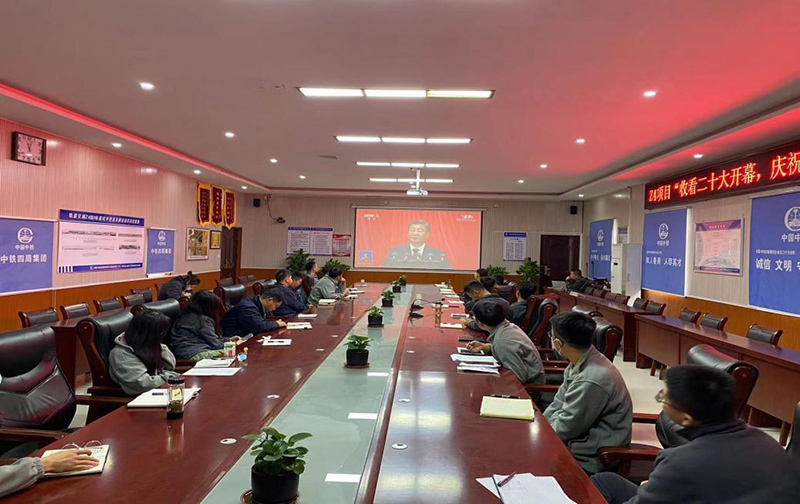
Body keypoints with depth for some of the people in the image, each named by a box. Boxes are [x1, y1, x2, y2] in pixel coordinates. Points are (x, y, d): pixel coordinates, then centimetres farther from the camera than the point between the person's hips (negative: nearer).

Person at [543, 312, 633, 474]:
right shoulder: (580, 363, -2)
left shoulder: (591, 381, -30)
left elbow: (564, 429, -21)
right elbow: (558, 405, 7)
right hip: (580, 438, 8)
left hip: (590, 458, -8)